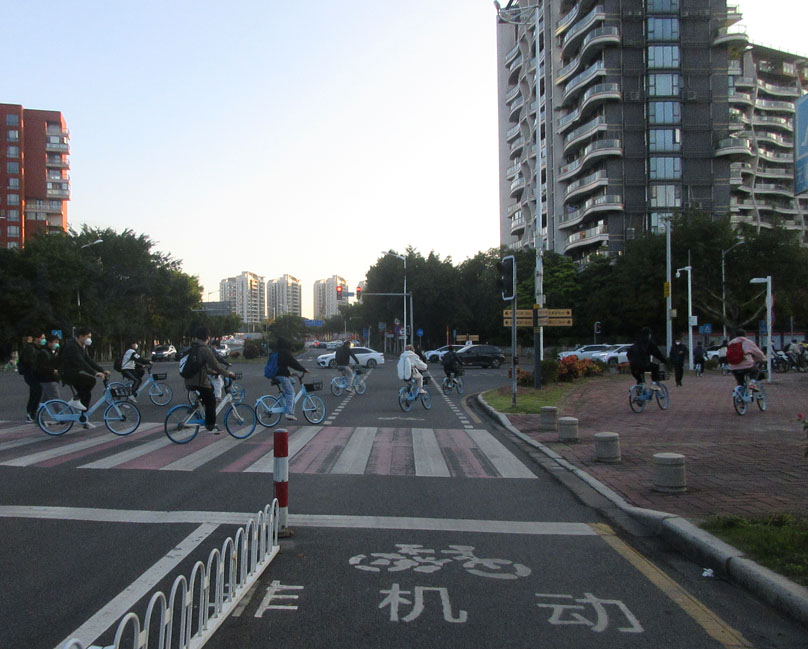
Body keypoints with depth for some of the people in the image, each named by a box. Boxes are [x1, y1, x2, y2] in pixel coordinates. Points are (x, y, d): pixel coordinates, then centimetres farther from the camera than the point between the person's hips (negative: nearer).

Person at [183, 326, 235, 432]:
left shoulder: (192, 349, 13)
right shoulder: (205, 349, -15)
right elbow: (216, 366, -16)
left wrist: (213, 372, 30)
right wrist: (228, 373, -3)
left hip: (189, 382, 9)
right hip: (200, 382, -8)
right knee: (211, 402, 5)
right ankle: (210, 424, 7)